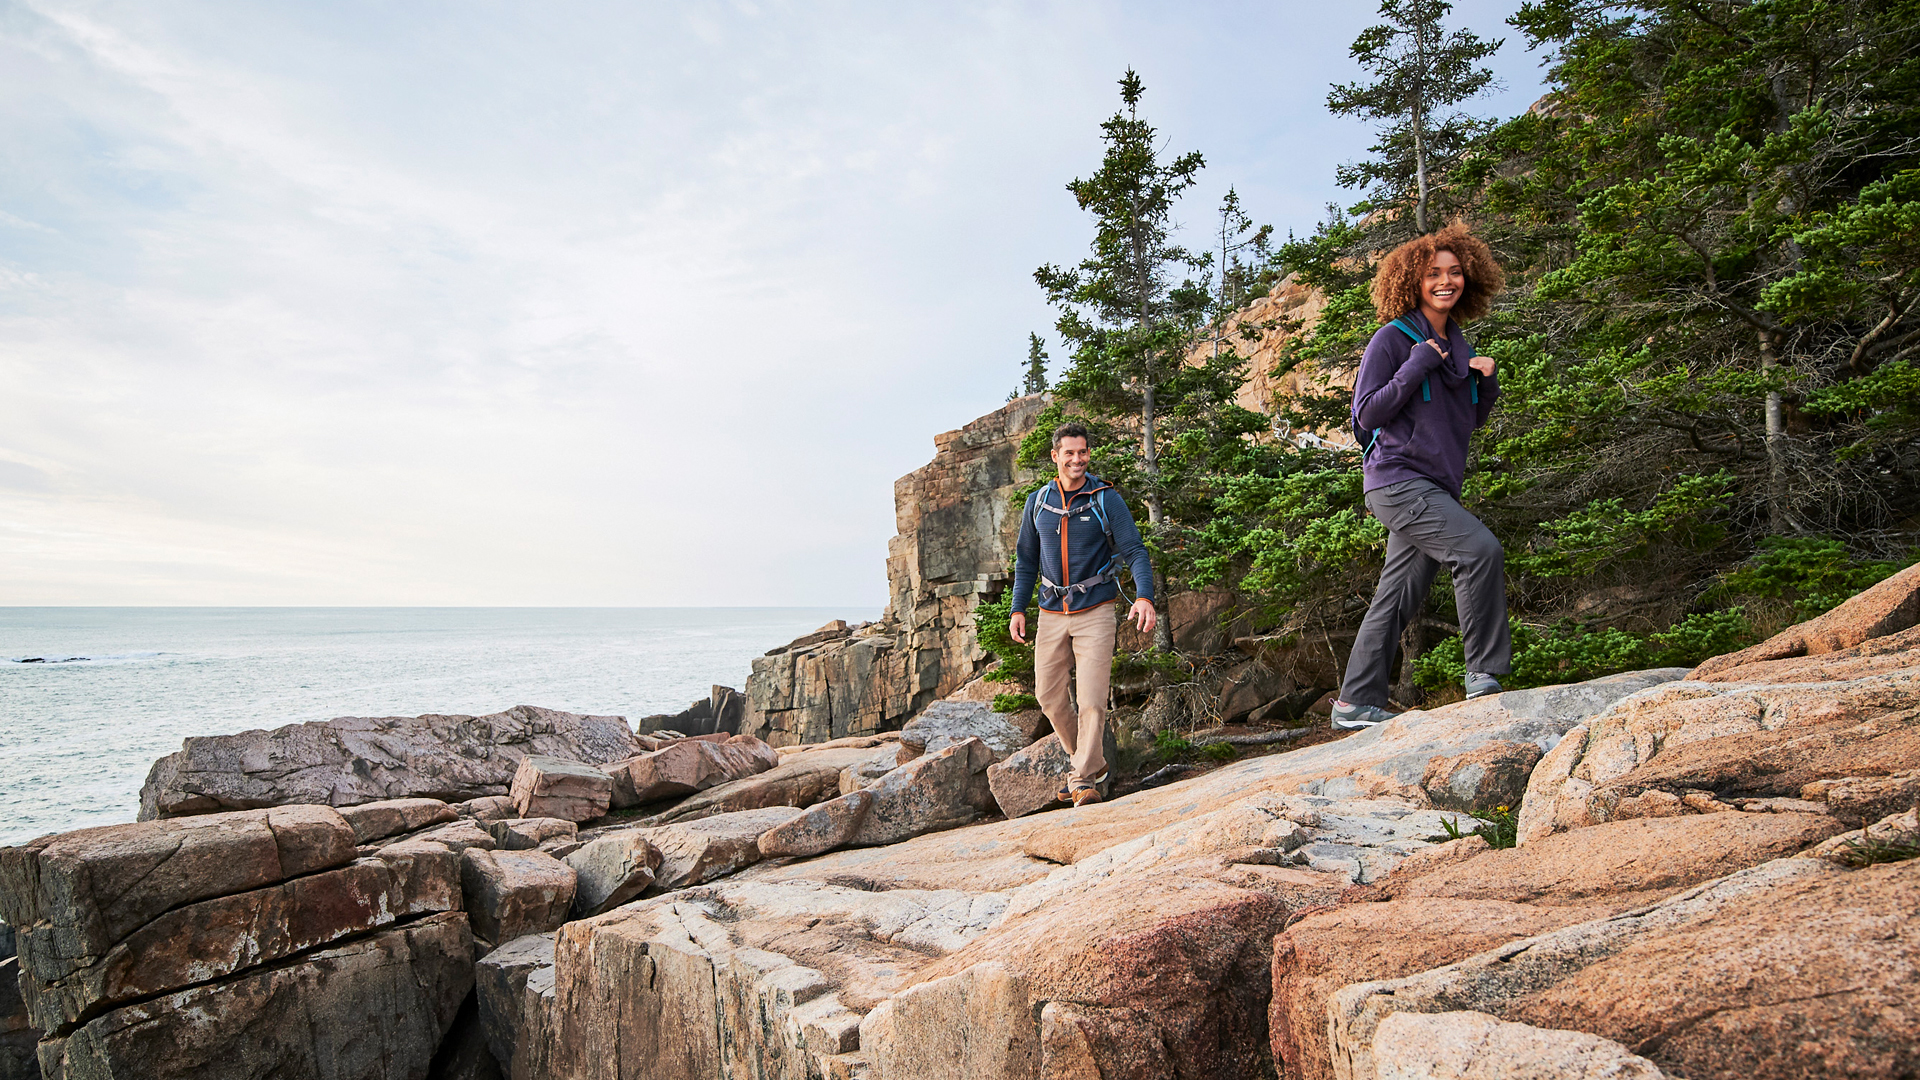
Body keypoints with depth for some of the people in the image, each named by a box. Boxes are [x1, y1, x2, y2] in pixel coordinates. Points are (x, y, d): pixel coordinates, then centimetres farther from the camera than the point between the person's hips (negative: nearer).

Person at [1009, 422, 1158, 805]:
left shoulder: (1107, 499, -6)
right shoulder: (1037, 503, 6)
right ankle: (1092, 762, 28)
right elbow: (1026, 561, 14)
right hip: (1052, 613, 4)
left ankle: (1085, 781, 1)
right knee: (1048, 694, 8)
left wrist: (1145, 596, -28)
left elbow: (1135, 551, -11)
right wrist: (1018, 609, 6)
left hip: (1095, 611, -4)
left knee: (1091, 698, -10)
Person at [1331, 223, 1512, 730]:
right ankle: (1483, 674, -11)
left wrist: (1487, 382, 3)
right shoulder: (1392, 339, -5)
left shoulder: (1457, 344, 16)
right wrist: (1416, 367, -16)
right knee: (1481, 550, -22)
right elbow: (1366, 415, -10)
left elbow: (1470, 420, 21)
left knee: (1400, 598, 6)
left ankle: (1355, 703, 12)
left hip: (1435, 487, 8)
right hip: (1397, 479, -8)